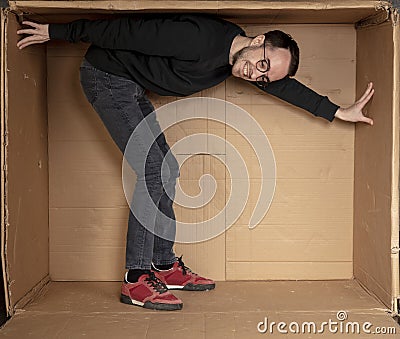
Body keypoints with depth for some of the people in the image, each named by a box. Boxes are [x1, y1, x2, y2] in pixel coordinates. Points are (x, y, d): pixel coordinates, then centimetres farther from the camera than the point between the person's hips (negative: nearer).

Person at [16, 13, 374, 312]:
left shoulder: (237, 56, -3)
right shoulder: (201, 39, -30)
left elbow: (287, 86, 9)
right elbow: (126, 31, -25)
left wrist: (338, 111, 10)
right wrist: (56, 32, -18)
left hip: (130, 87, 9)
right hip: (105, 74, -9)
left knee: (167, 169, 6)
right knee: (153, 168, -15)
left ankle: (166, 266, 15)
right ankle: (136, 279, -9)